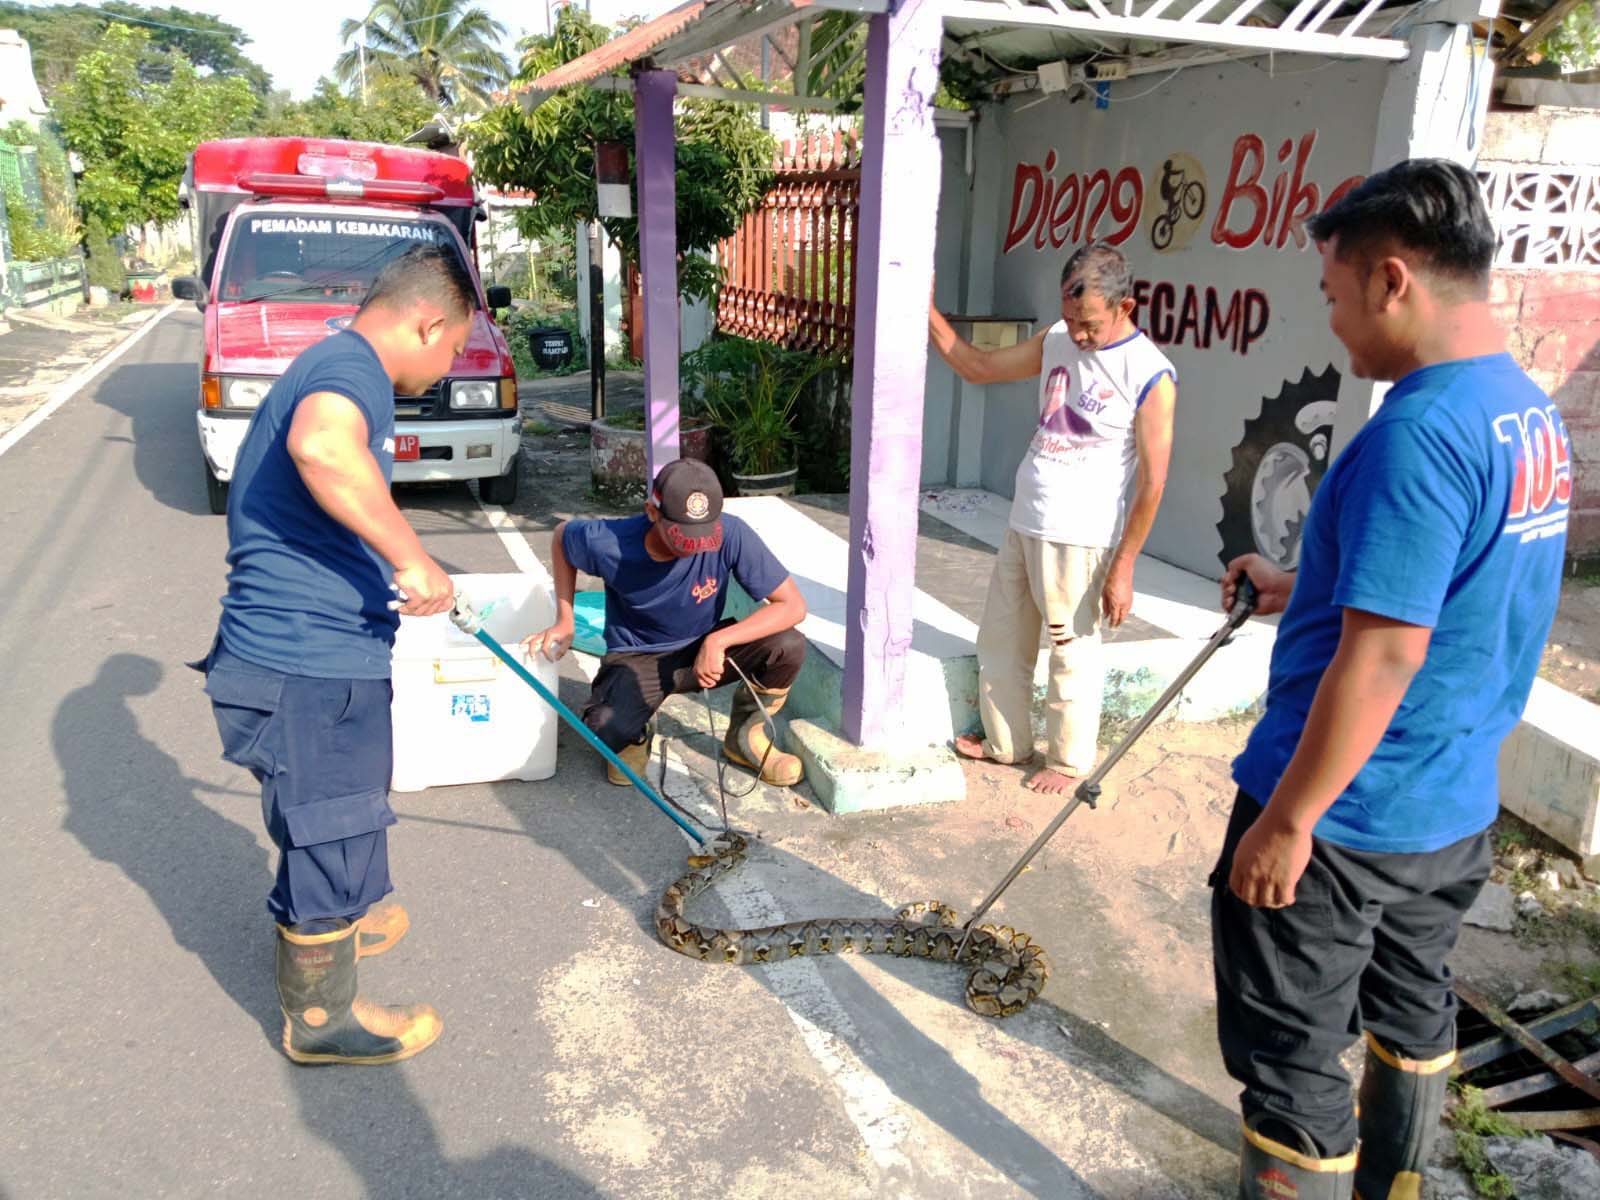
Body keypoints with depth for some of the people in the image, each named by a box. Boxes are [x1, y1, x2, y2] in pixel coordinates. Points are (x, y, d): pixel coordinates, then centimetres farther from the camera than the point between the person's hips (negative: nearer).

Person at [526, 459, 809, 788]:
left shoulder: (731, 535, -27)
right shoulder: (608, 544, -25)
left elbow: (793, 605, -24)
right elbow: (561, 535, 0)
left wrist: (718, 640, -33)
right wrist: (565, 621, -5)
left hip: (703, 648, 1)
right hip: (635, 658, -1)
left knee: (789, 646, -26)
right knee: (606, 733, -32)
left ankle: (744, 736, 3)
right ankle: (636, 733, 9)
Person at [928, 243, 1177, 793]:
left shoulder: (1151, 375, -14)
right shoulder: (1056, 341, 5)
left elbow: (1152, 482, -13)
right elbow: (977, 367, 15)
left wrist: (1122, 567, -12)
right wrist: (927, 313, 4)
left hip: (1079, 539, -7)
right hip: (1023, 524, 7)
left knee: (1072, 652, 5)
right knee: (1000, 640, 15)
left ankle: (1069, 760, 24)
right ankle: (1006, 742, 34)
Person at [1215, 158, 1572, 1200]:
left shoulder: (1420, 430, -25)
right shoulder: (1533, 414, 5)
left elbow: (1384, 654, -28)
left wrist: (1287, 819, -22)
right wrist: (1297, 588, 22)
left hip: (1343, 813, -10)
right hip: (1456, 804, 10)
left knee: (1292, 1051, 6)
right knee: (1413, 1003, 27)